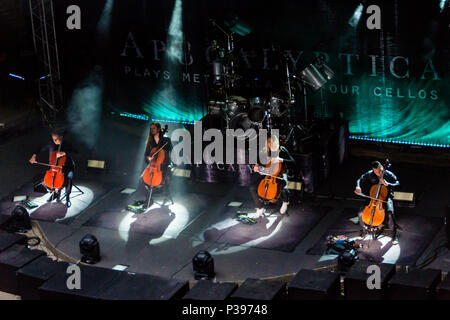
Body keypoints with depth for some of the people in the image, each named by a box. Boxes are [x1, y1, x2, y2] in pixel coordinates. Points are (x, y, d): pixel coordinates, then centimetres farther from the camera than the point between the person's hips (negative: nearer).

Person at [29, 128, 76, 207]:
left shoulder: (67, 144, -11)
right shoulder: (51, 145, -1)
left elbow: (75, 152, -26)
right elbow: (40, 149, 12)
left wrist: (64, 153, -39)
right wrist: (34, 156, -6)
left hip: (66, 168, -4)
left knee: (69, 179, -33)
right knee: (44, 183, -12)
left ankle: (67, 197, -8)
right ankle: (55, 192, 19)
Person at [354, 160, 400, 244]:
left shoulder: (389, 174, -11)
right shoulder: (370, 174, -5)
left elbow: (397, 184, -12)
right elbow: (360, 180, 5)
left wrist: (387, 184, -29)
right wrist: (358, 187, -18)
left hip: (386, 197, -3)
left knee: (390, 214, -31)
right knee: (361, 213, -15)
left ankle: (394, 235, -9)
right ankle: (364, 232, 12)